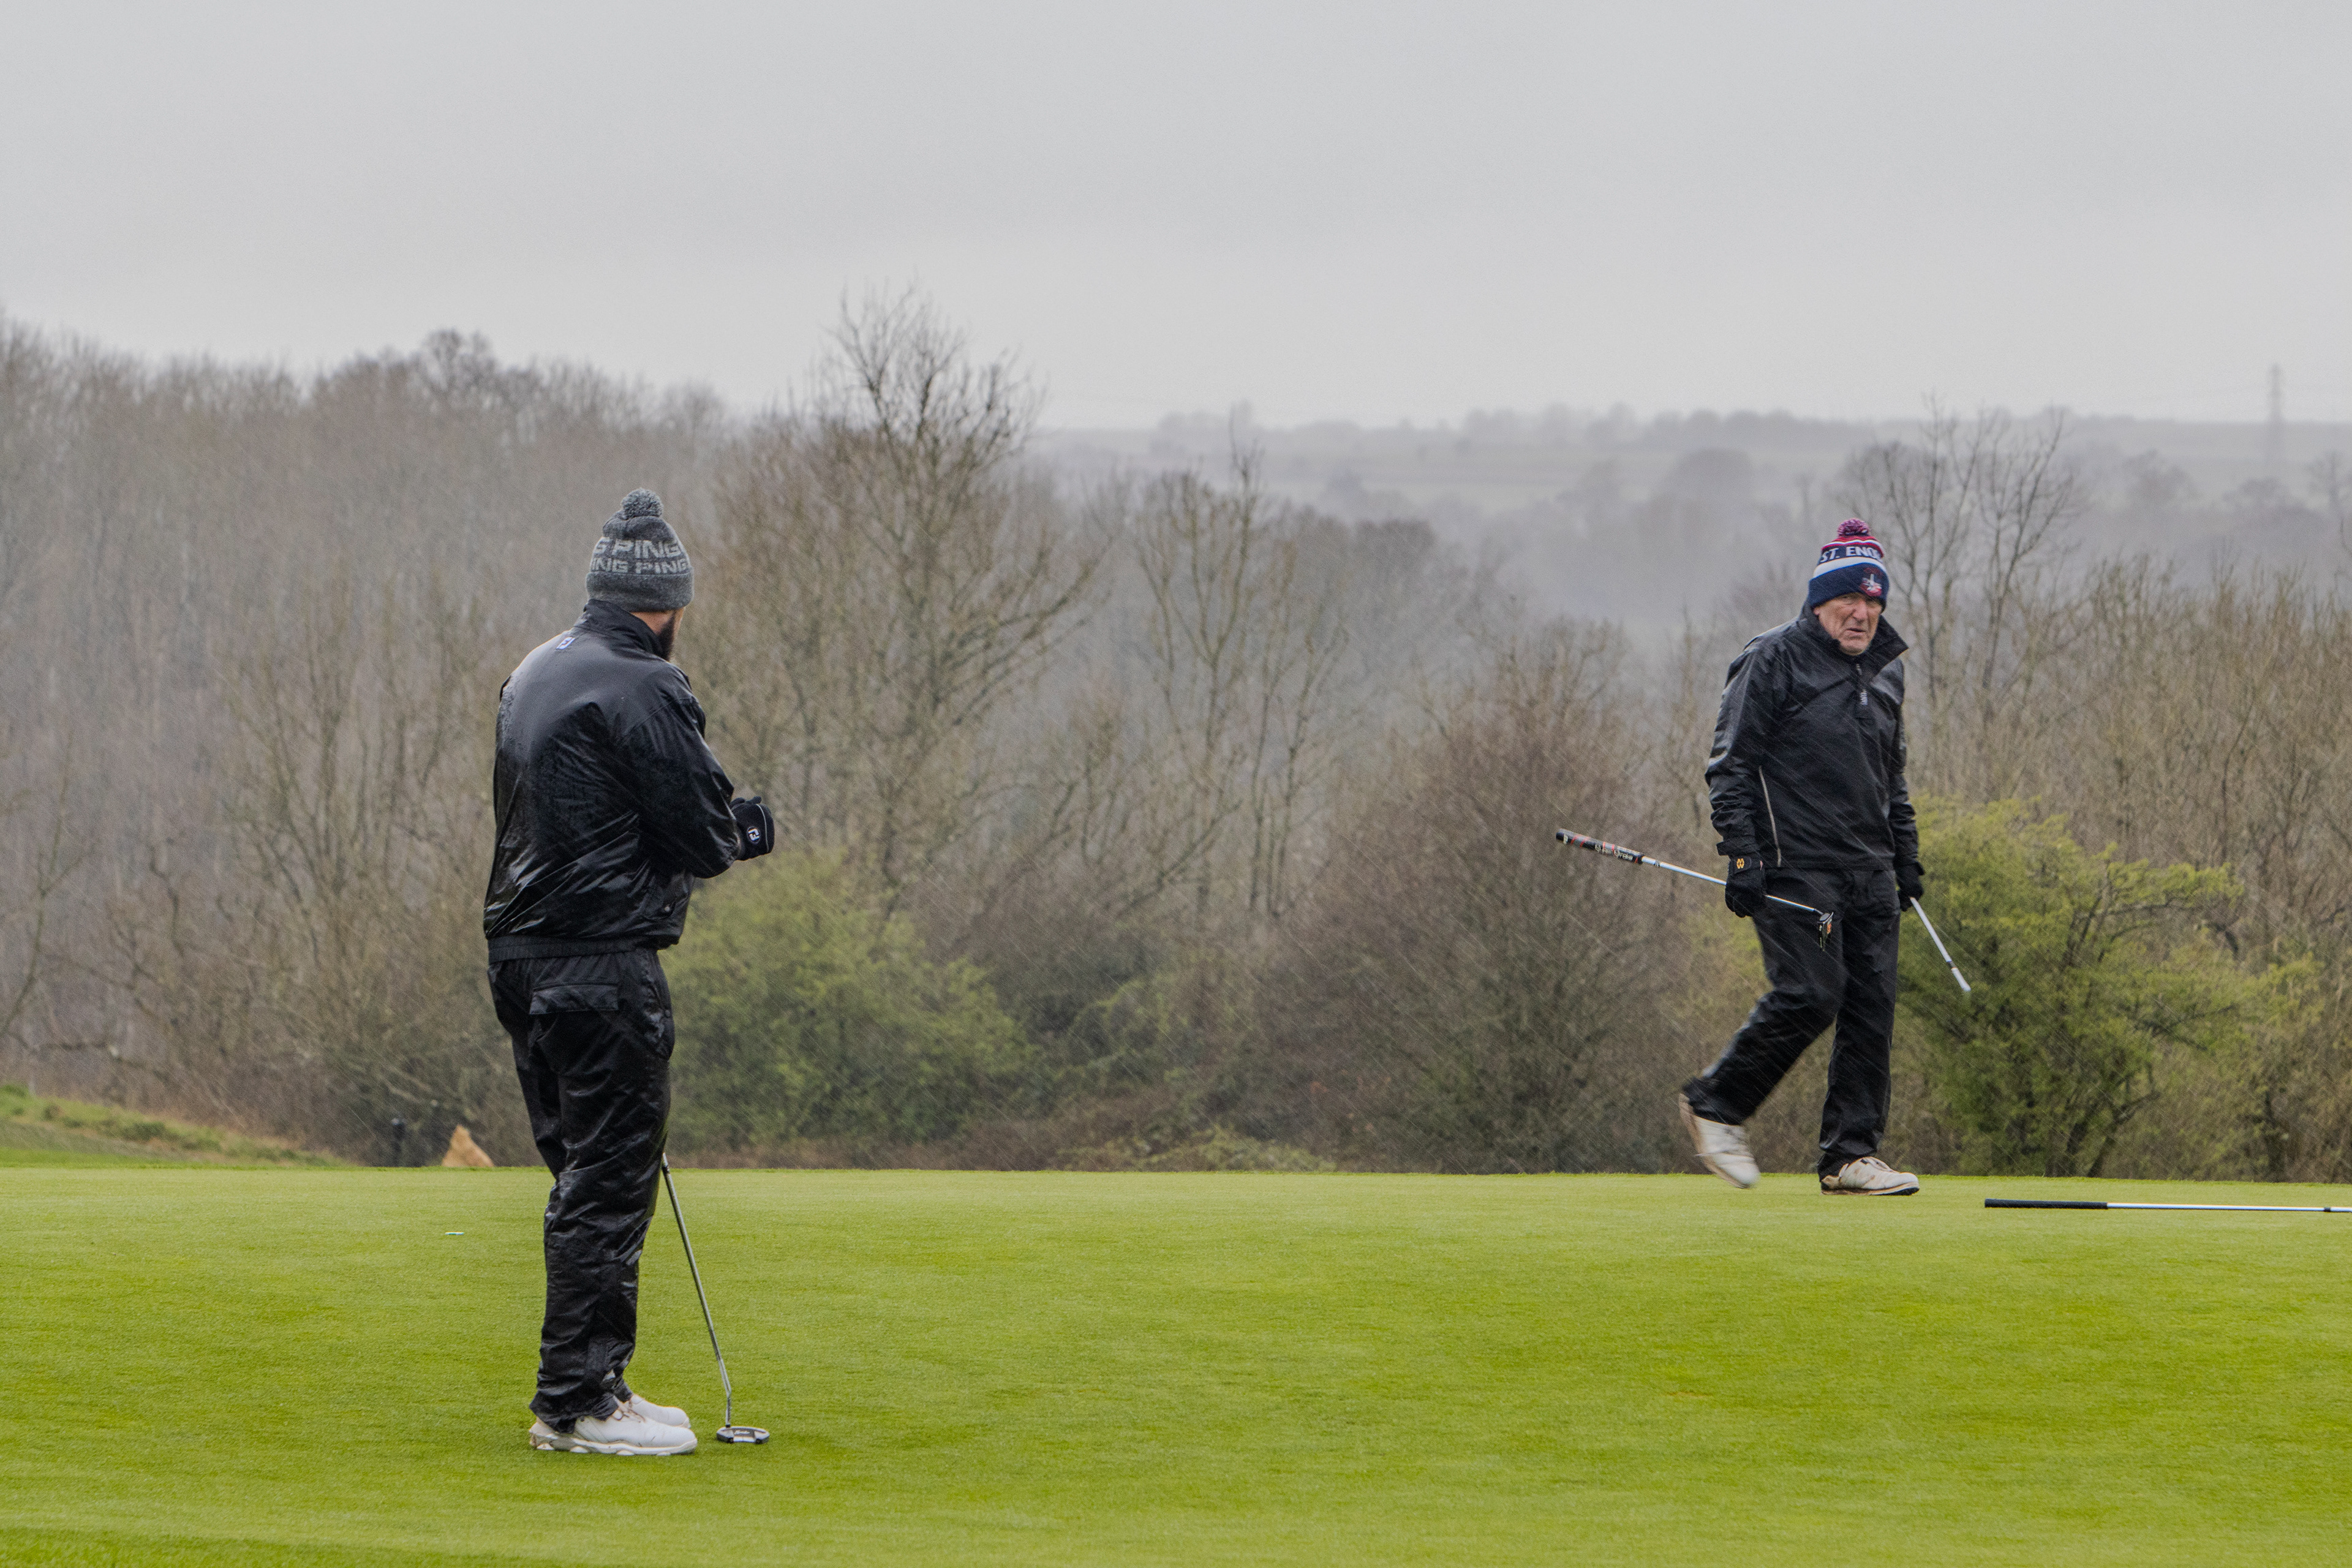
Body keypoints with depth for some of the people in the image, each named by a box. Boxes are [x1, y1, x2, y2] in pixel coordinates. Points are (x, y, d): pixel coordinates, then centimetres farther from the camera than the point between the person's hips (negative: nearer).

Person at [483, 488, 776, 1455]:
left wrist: (730, 826, 13)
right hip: (604, 966, -9)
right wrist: (743, 831, 12)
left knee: (585, 1178, 16)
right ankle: (578, 1402, -4)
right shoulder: (643, 690, -14)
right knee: (609, 1184, -4)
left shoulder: (534, 676, 14)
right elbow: (703, 840, -12)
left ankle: (590, 1384, 21)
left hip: (522, 957, 9)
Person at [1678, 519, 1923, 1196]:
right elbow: (1730, 764, -7)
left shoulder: (1885, 671, 18)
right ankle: (1716, 1103, 4)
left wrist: (1906, 855, 21)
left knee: (1873, 1003, 0)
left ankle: (1852, 1153, 4)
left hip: (1870, 872, 7)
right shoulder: (1773, 662, -4)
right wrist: (1742, 857, -15)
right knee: (1810, 994, -15)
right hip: (1794, 869, -7)